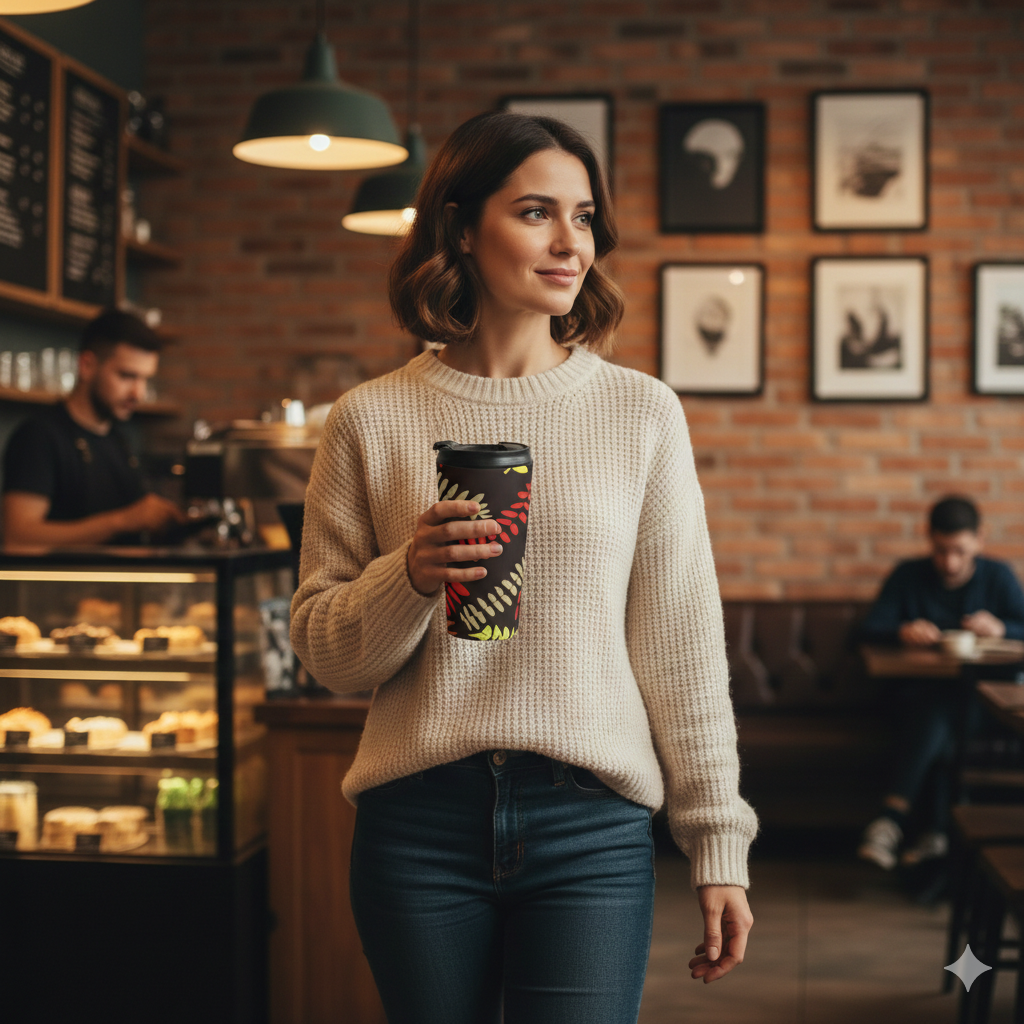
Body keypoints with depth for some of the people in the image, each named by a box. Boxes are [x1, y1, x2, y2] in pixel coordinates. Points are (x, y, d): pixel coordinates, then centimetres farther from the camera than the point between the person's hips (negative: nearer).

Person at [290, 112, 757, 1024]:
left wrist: (718, 846, 3)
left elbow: (683, 644, 4)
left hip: (592, 822, 0)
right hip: (419, 821, 1)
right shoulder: (371, 419, 3)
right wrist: (410, 578, -15)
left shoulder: (640, 412, 2)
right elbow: (322, 649, 5)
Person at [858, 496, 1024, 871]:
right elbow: (869, 629, -1)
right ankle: (936, 834, -40)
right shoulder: (909, 576, 7)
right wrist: (902, 631, -23)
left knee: (943, 711, -35)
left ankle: (893, 817, -39)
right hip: (921, 689, 0)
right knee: (936, 711, -36)